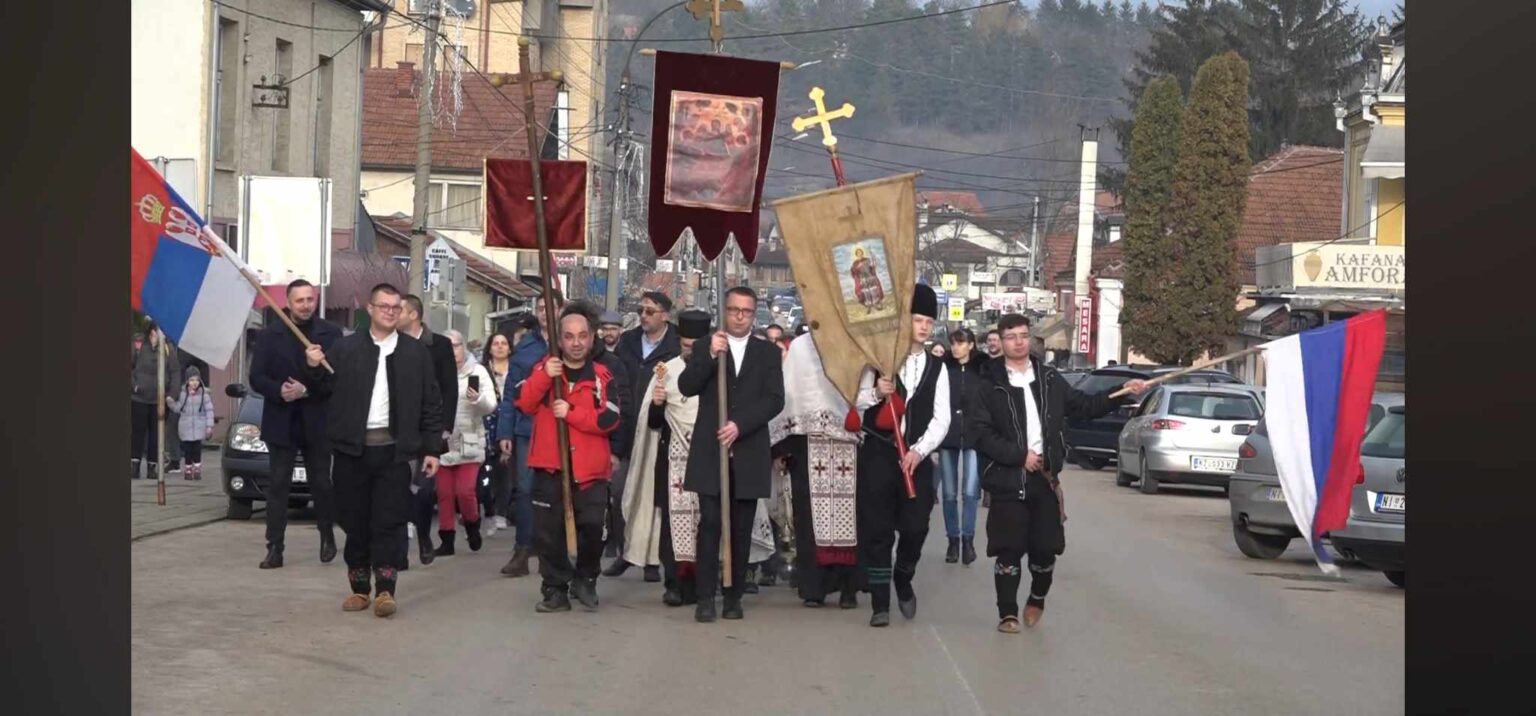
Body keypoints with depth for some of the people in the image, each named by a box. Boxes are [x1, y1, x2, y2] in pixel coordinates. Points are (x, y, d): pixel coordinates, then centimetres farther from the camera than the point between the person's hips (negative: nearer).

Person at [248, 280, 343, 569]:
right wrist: (280, 390, -18)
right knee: (278, 486, 0)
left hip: (317, 423, 0)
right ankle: (274, 548, 1)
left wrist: (306, 390, -16)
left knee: (321, 484, 8)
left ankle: (327, 535, 29)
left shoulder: (331, 334, -1)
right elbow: (257, 379, 0)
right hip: (281, 423, 1)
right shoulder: (269, 335, 2)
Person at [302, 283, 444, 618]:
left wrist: (432, 449, 2)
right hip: (352, 448, 1)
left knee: (389, 521, -4)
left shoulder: (417, 352, 7)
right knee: (355, 521, 6)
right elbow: (324, 387, 7)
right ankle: (359, 588, 15)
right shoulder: (345, 348, 8)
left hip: (394, 449, -1)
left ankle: (385, 589, -3)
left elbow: (431, 404, 7)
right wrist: (313, 368, -13)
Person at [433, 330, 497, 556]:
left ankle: (472, 526, 17)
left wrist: (478, 400, -24)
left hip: (469, 442, -1)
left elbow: (491, 406, -4)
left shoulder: (477, 371, 1)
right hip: (442, 442, 2)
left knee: (465, 491, -10)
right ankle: (446, 539, 14)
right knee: (444, 493, 4)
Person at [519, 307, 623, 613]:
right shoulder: (544, 368, 5)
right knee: (548, 532, 1)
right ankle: (555, 588, 12)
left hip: (590, 469, 0)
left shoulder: (602, 376, 3)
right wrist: (544, 376, -22)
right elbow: (525, 404, -9)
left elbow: (609, 419, -9)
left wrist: (571, 413, -16)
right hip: (550, 466, 1)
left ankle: (585, 581, 21)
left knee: (592, 529, 0)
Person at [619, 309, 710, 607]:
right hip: (674, 456, 0)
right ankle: (675, 582, -4)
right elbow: (653, 422, 7)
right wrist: (656, 405, -13)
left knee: (705, 517, -1)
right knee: (675, 514, -5)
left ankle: (697, 583, 6)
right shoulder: (667, 370, 5)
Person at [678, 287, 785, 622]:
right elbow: (686, 387, -2)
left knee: (742, 529, 3)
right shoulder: (706, 347, 10)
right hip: (710, 451, -1)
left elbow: (775, 399, -1)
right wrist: (710, 355, -15)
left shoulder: (768, 353, 10)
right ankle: (705, 598, -5)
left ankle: (734, 597, 11)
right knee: (710, 524, -6)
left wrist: (739, 425, -13)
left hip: (749, 453, 1)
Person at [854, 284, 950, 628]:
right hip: (877, 454, -1)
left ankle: (903, 580, 25)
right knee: (877, 530, 0)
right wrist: (875, 393, -17)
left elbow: (941, 419, 2)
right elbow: (855, 403, 4)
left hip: (916, 457, 1)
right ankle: (880, 603, 9)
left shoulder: (937, 368, 8)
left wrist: (919, 450, -11)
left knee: (915, 527, -5)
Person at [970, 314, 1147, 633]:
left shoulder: (1049, 379, 9)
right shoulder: (991, 385, -3)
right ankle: (1008, 613, 10)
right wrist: (1020, 455, -14)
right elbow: (981, 434, -9)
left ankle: (1037, 600, 34)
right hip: (1008, 480, -3)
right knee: (1009, 551, -2)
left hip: (1044, 477, 3)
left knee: (1045, 549, 7)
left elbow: (1084, 406, 18)